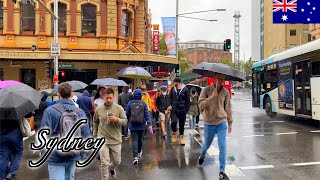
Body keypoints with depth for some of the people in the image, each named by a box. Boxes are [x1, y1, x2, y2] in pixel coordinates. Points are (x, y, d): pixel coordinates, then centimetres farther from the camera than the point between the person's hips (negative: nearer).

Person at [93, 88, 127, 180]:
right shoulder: (98, 109, -3)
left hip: (116, 140, 1)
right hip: (102, 140, -1)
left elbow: (125, 121, -6)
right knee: (104, 163, -2)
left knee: (117, 161, 17)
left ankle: (111, 168, 51)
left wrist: (117, 119, -26)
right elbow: (95, 122, 12)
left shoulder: (119, 108, -7)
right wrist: (95, 135, 16)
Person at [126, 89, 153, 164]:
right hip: (141, 125, 1)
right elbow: (147, 115, -8)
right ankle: (139, 152, 40)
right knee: (140, 139, 19)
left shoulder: (130, 103, -4)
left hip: (133, 125, -1)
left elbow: (127, 114, 1)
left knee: (134, 140, -2)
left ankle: (135, 156, -14)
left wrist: (128, 121, 20)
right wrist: (149, 124, -10)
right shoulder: (143, 104, -4)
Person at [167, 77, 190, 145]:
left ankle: (181, 137, 23)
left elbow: (188, 101, 0)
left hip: (182, 110, -1)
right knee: (173, 122, -18)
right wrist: (170, 105, -1)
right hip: (174, 109, 1)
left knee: (182, 124, 7)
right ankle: (174, 133, 9)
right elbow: (170, 98, 14)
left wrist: (186, 109, -5)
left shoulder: (185, 89, -3)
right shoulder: (173, 89, 7)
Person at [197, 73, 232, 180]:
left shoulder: (225, 92, 2)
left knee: (223, 147, -5)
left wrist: (230, 122, 11)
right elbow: (201, 105, -15)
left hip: (222, 123, 1)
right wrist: (212, 96, -25)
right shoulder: (206, 90, -6)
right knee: (207, 144, 16)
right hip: (209, 123, -1)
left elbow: (228, 108, 9)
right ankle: (202, 156, 50)